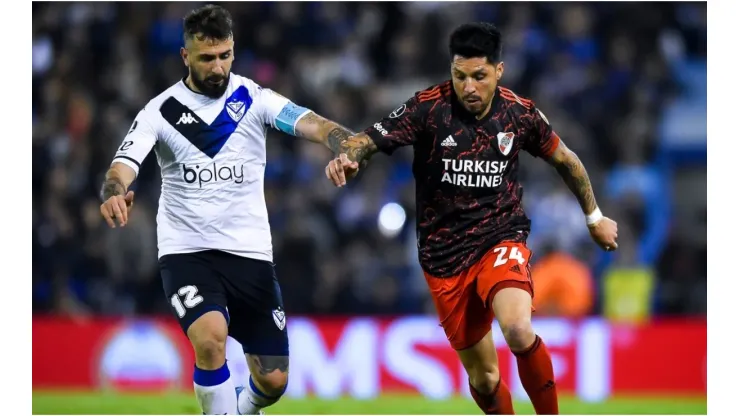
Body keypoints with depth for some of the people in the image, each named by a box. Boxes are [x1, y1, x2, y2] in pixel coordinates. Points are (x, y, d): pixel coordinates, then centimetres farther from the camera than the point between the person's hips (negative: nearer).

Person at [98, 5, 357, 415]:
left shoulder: (253, 98, -1)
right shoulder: (161, 111, -2)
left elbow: (310, 123, -16)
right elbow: (124, 164, -15)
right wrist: (114, 193, -39)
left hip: (250, 253, 2)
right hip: (186, 253, -2)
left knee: (274, 381, 3)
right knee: (210, 337, -31)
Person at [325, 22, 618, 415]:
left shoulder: (520, 113, -5)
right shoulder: (428, 107, -12)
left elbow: (565, 159, 12)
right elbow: (371, 138, -19)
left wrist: (594, 216, 21)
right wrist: (347, 156, -42)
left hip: (501, 238, -1)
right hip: (444, 254, 1)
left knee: (519, 331, -31)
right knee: (483, 376, 8)